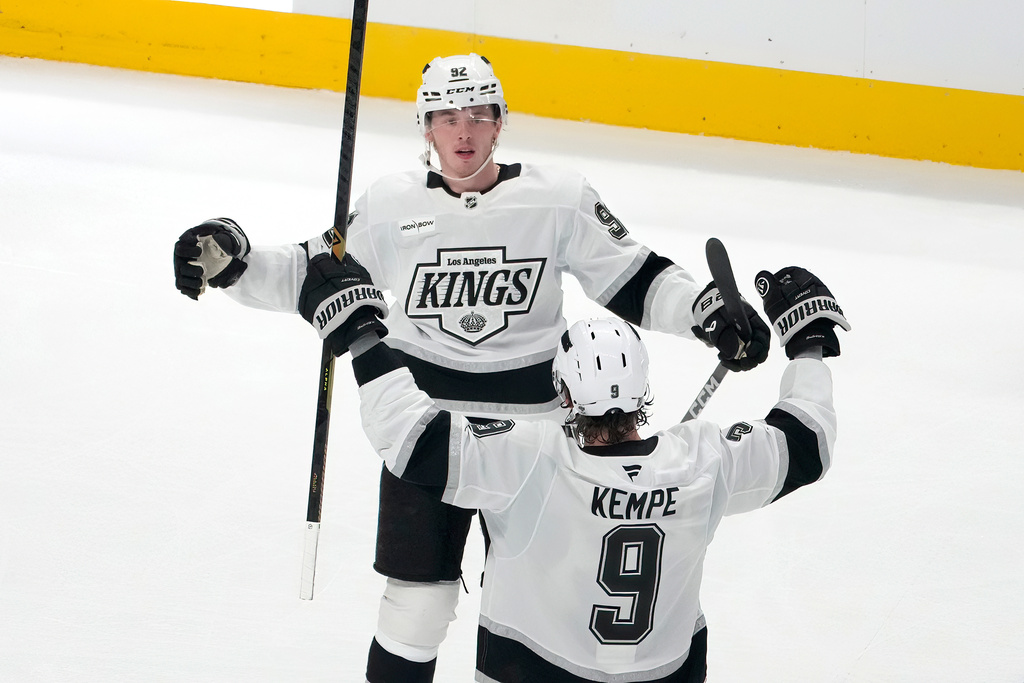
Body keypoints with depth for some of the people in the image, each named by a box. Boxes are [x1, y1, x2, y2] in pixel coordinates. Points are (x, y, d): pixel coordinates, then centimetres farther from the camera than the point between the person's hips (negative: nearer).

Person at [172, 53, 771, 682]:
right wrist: (231, 259, -7)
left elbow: (634, 281, 0)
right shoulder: (391, 205, -2)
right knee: (420, 593, 1)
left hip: (531, 423, 0)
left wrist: (712, 311, -13)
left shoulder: (560, 199, -6)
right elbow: (313, 276, 6)